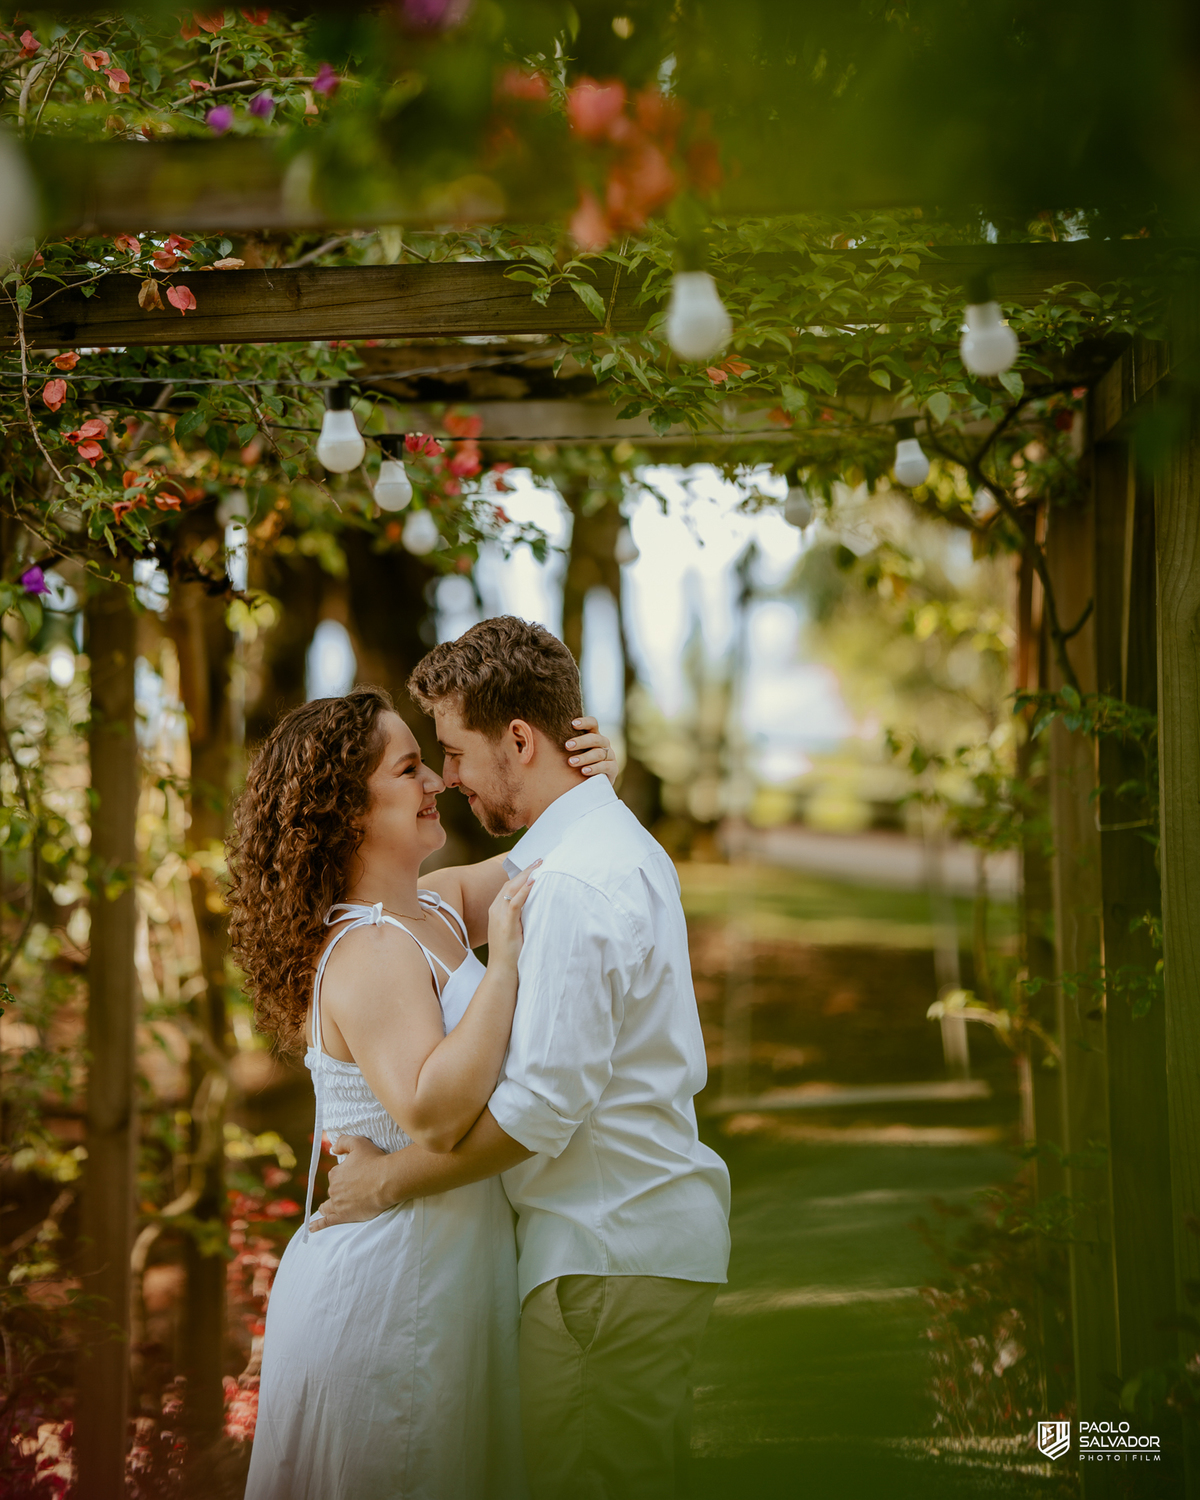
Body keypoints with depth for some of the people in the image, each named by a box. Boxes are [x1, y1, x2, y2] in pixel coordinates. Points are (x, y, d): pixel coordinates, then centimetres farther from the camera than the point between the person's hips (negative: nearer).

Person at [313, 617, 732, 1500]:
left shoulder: (575, 883, -19)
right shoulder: (618, 842, 14)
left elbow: (542, 1105, -22)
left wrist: (388, 1180, -12)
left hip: (609, 1254, -10)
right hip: (647, 1233, 10)